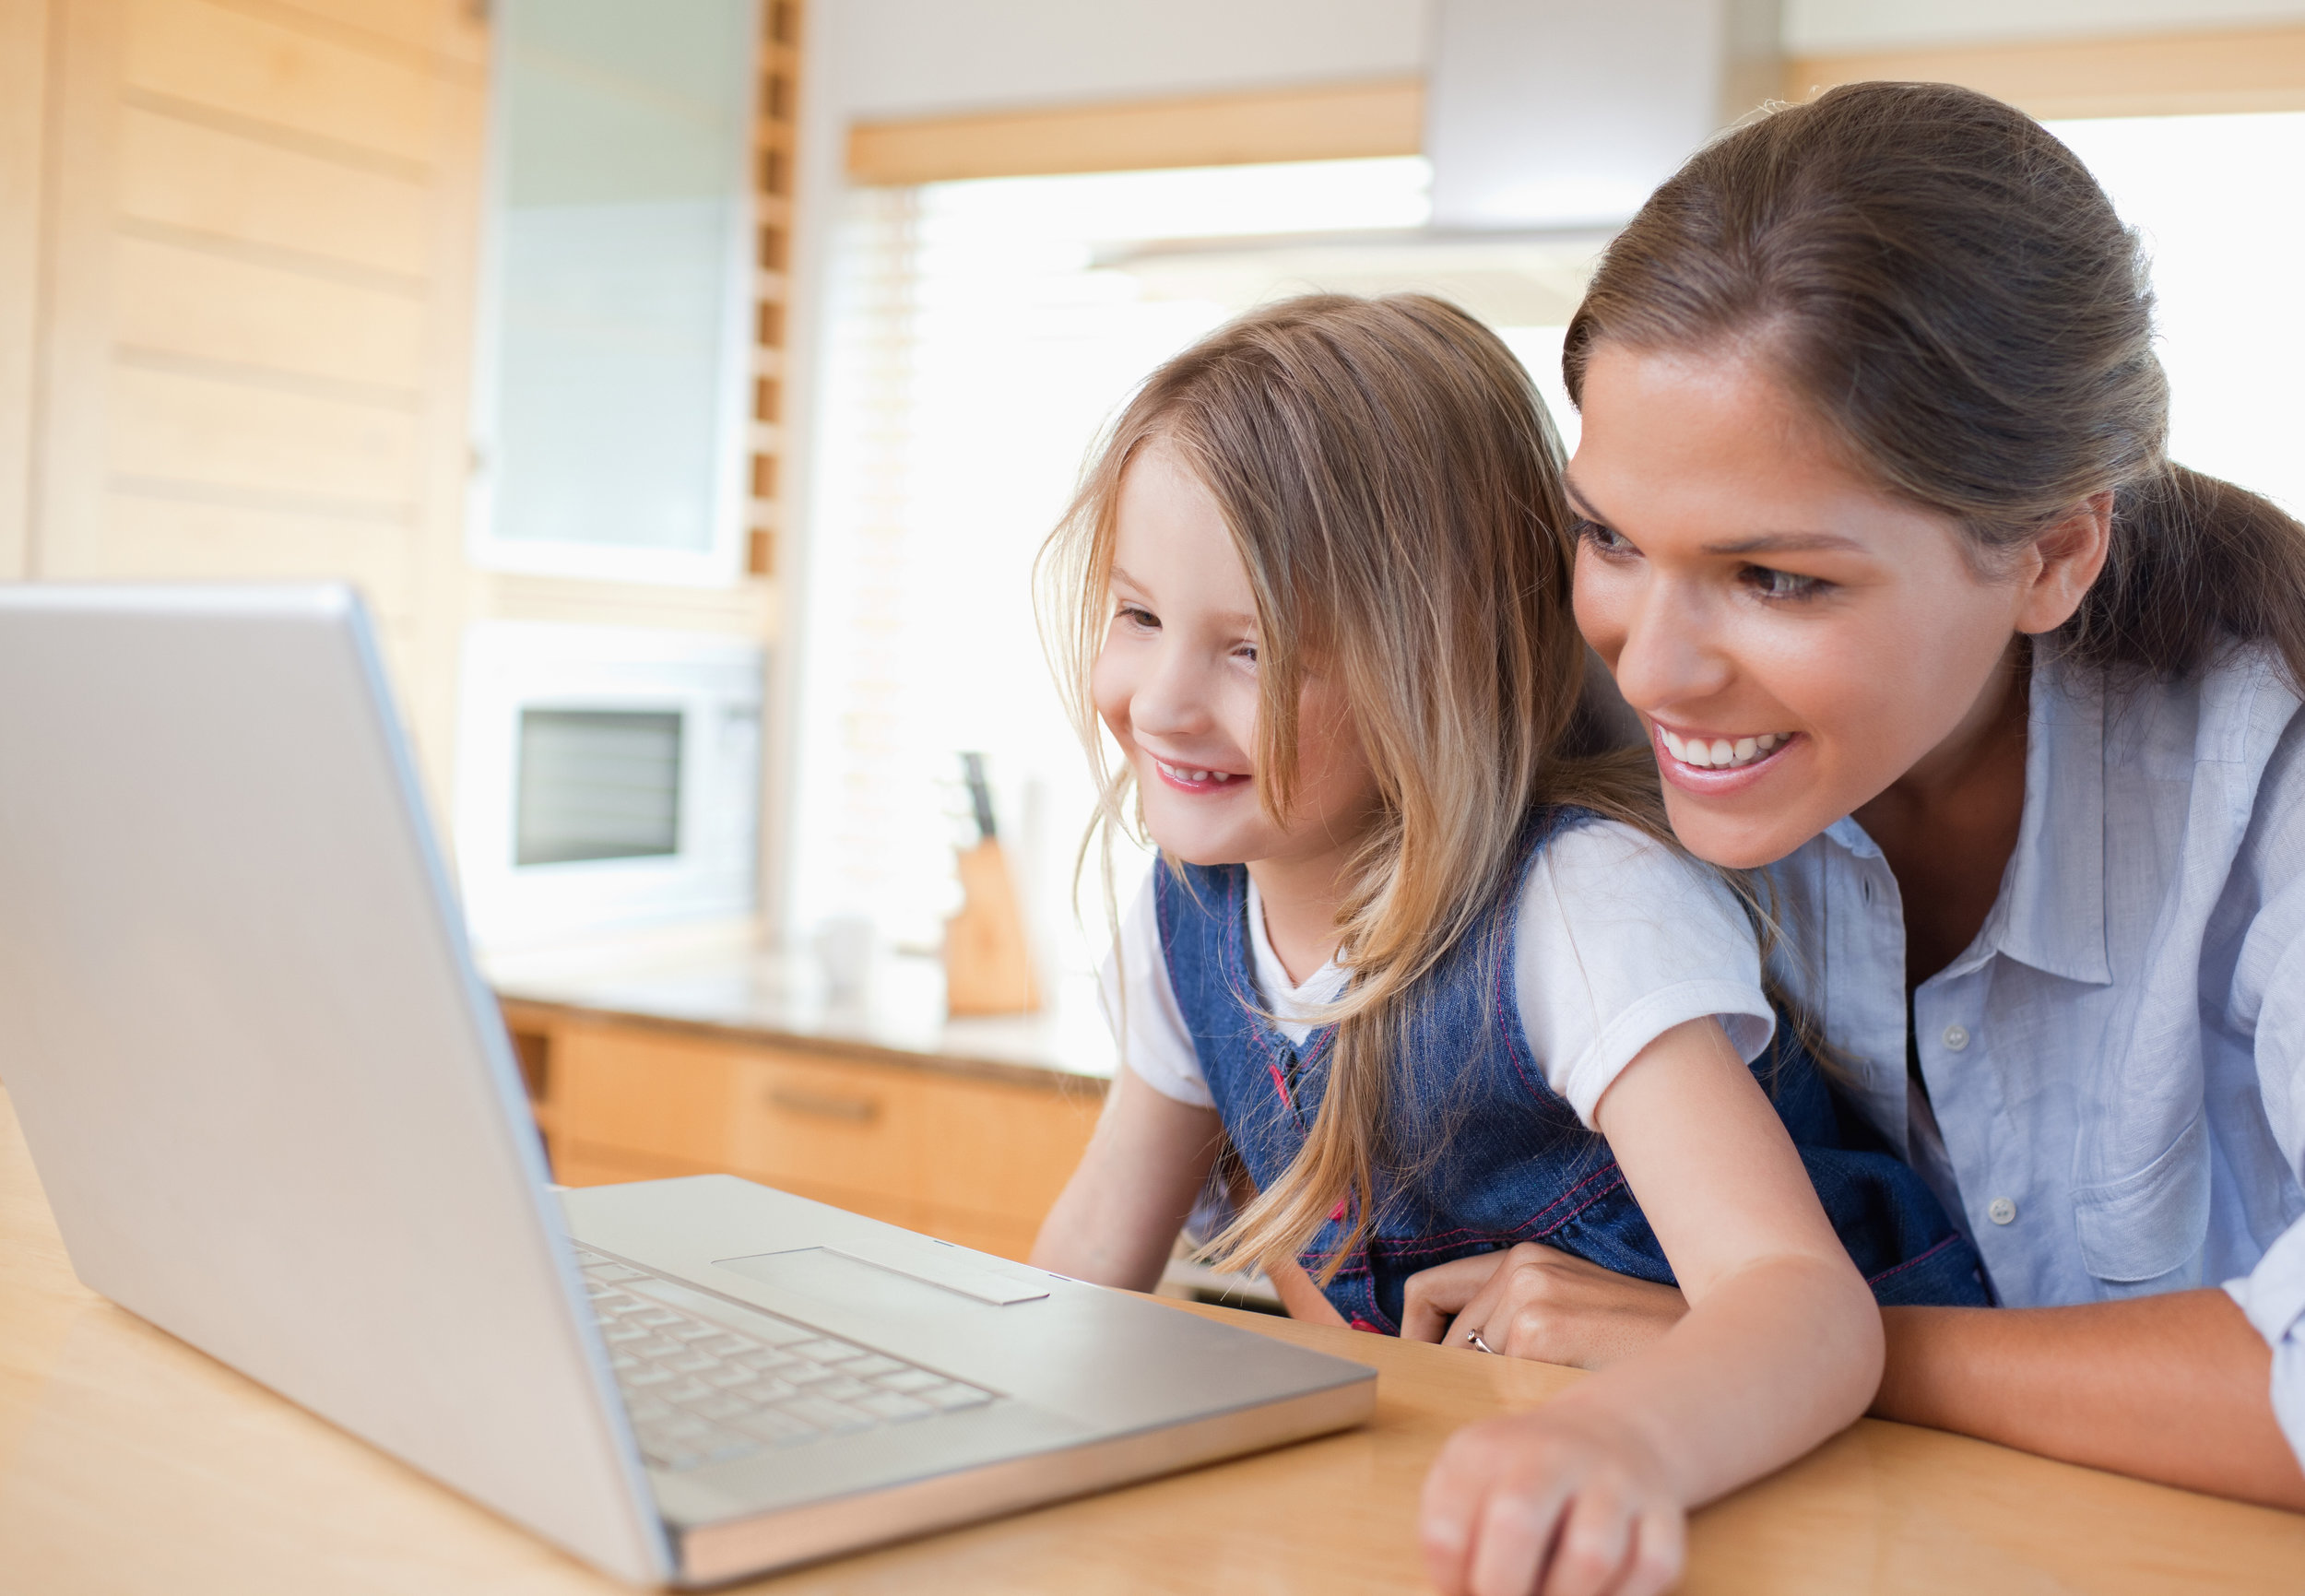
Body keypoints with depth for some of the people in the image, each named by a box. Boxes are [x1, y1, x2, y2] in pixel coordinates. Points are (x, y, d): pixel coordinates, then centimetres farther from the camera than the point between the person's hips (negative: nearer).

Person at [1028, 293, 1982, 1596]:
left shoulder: (1589, 908, -23)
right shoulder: (1188, 916, -5)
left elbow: (1801, 1295, -35)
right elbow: (1098, 1244, 9)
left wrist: (1618, 1443, -53)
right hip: (1447, 1458, 5)